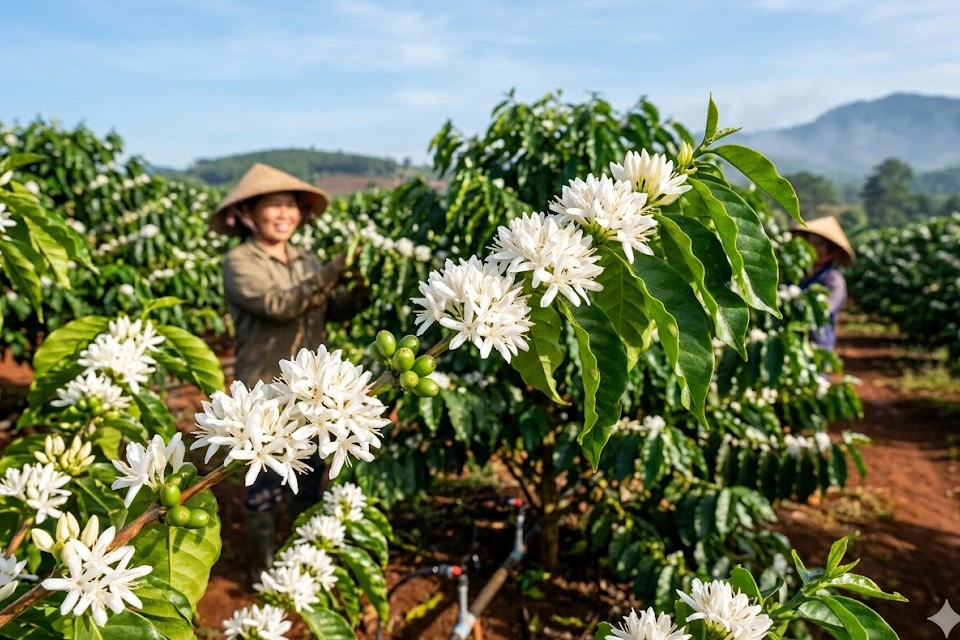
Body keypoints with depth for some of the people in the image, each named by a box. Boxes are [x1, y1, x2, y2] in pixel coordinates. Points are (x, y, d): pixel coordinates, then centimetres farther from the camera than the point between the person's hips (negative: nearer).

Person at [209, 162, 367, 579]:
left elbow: (337, 310, 2)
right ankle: (264, 564, 24)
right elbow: (279, 305, -23)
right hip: (266, 394, -6)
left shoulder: (306, 260, 8)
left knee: (310, 478, 16)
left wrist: (362, 287, -18)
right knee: (267, 482, 5)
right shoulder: (239, 262, -9)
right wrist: (335, 270, -28)